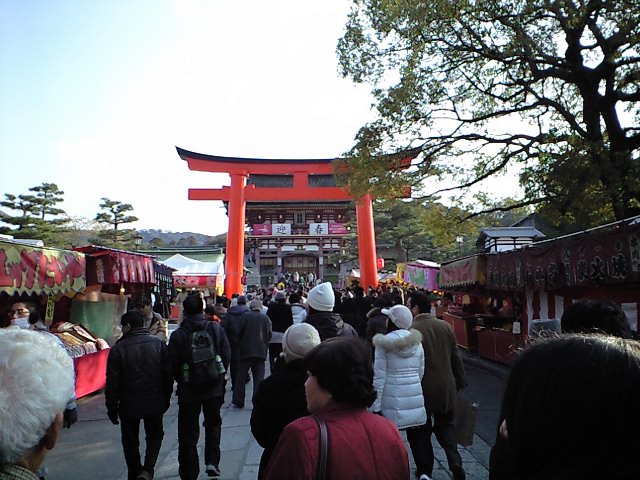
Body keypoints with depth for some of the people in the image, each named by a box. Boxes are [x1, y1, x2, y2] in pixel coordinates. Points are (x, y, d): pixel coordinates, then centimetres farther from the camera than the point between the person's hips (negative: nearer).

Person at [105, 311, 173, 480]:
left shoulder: (118, 349, -12)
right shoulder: (159, 344, -4)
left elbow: (112, 383, -10)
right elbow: (168, 375, 0)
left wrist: (112, 408, 2)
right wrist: (166, 399, 11)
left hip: (129, 405, -2)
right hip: (155, 403, 2)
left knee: (130, 442, 17)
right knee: (154, 436, 19)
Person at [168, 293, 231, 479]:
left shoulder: (178, 335, -13)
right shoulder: (216, 328, -7)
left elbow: (173, 365, -9)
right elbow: (227, 356, -3)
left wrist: (181, 381, 11)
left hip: (188, 390, -1)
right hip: (214, 387, 2)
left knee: (188, 432, 11)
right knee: (213, 423, 23)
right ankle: (212, 461, 12)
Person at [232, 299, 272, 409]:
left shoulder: (245, 316, -3)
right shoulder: (266, 318, 5)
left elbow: (239, 333, -3)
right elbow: (269, 335, 8)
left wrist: (240, 346, 11)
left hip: (245, 350, -2)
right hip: (261, 352, 2)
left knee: (241, 376, 7)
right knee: (259, 378, 5)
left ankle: (238, 401, 10)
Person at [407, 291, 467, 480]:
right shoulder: (446, 326, 0)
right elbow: (456, 358, 6)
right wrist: (460, 382, 16)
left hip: (421, 389, -4)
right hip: (446, 388, 5)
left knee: (421, 430, 12)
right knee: (445, 425, 21)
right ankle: (455, 463, 6)